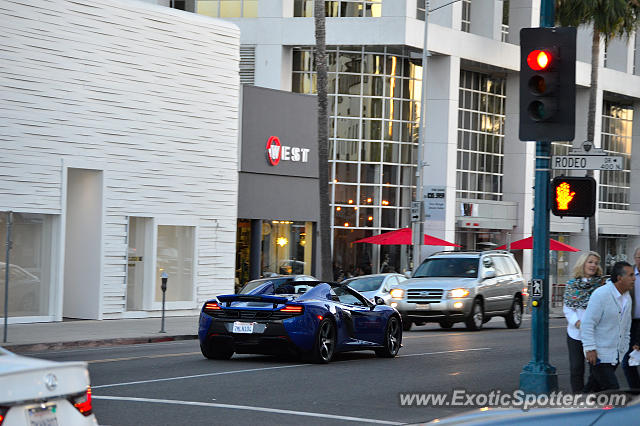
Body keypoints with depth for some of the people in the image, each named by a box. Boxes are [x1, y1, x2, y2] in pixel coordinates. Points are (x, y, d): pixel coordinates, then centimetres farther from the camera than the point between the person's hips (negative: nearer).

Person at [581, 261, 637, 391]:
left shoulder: (627, 298, 10)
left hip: (616, 355, 8)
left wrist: (625, 349, 19)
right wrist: (590, 349, -21)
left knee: (599, 389, 11)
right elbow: (587, 323, -17)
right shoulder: (601, 294, -16)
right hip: (599, 354, -8)